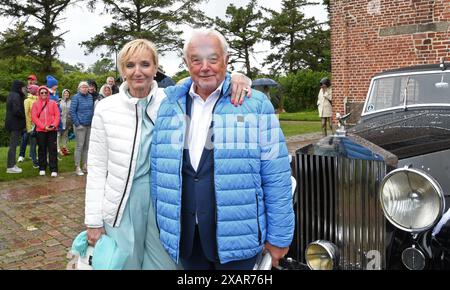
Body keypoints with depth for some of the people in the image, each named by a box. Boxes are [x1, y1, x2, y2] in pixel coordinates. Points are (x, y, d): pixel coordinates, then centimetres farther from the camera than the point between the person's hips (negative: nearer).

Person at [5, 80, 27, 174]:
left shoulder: (11, 95, 14)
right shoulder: (16, 96, -16)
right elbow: (17, 110, -24)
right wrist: (25, 116, -7)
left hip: (11, 123, 10)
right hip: (15, 124, -10)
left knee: (13, 144, 14)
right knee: (13, 145, -6)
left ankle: (12, 165, 20)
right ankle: (10, 167, -3)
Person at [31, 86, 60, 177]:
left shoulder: (53, 103, 7)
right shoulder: (35, 104, 6)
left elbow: (57, 115, 2)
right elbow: (34, 117, -2)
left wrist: (54, 125, -15)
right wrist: (44, 126, -12)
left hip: (52, 130, -1)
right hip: (40, 130, 1)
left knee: (53, 149, -2)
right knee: (42, 150, 7)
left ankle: (54, 170, 0)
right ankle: (42, 169, 16)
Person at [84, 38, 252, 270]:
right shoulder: (106, 108, -3)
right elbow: (97, 168, 0)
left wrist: (234, 79, -23)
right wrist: (94, 220, -2)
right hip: (122, 205, 0)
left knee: (164, 263, 12)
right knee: (124, 263, 12)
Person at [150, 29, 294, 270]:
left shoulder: (256, 105, -4)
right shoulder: (169, 107, 7)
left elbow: (276, 178, -5)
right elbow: (158, 171, 11)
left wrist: (279, 236, -6)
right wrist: (163, 223, 10)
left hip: (237, 237, -3)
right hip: (185, 237, 3)